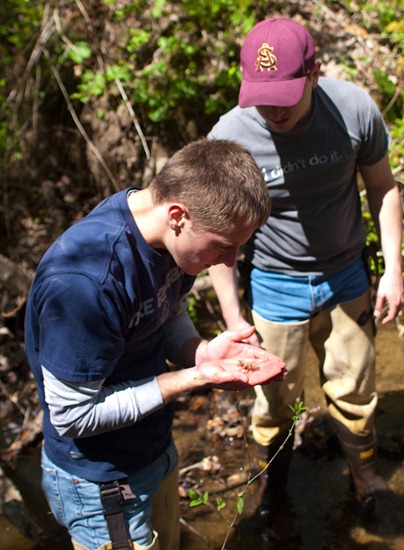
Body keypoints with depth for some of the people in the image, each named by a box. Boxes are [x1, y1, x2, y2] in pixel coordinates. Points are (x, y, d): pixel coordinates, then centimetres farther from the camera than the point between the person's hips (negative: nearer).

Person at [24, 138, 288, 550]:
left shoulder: (167, 233, -12)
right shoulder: (83, 282, -36)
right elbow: (73, 415, -26)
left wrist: (201, 352, -16)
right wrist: (194, 379, -27)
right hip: (100, 485, -7)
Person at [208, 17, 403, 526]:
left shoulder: (355, 109, -18)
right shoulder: (230, 138, -23)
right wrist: (233, 318, -13)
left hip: (345, 275, 2)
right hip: (274, 285, -1)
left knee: (353, 389, 18)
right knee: (274, 398, 15)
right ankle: (273, 479, 45)